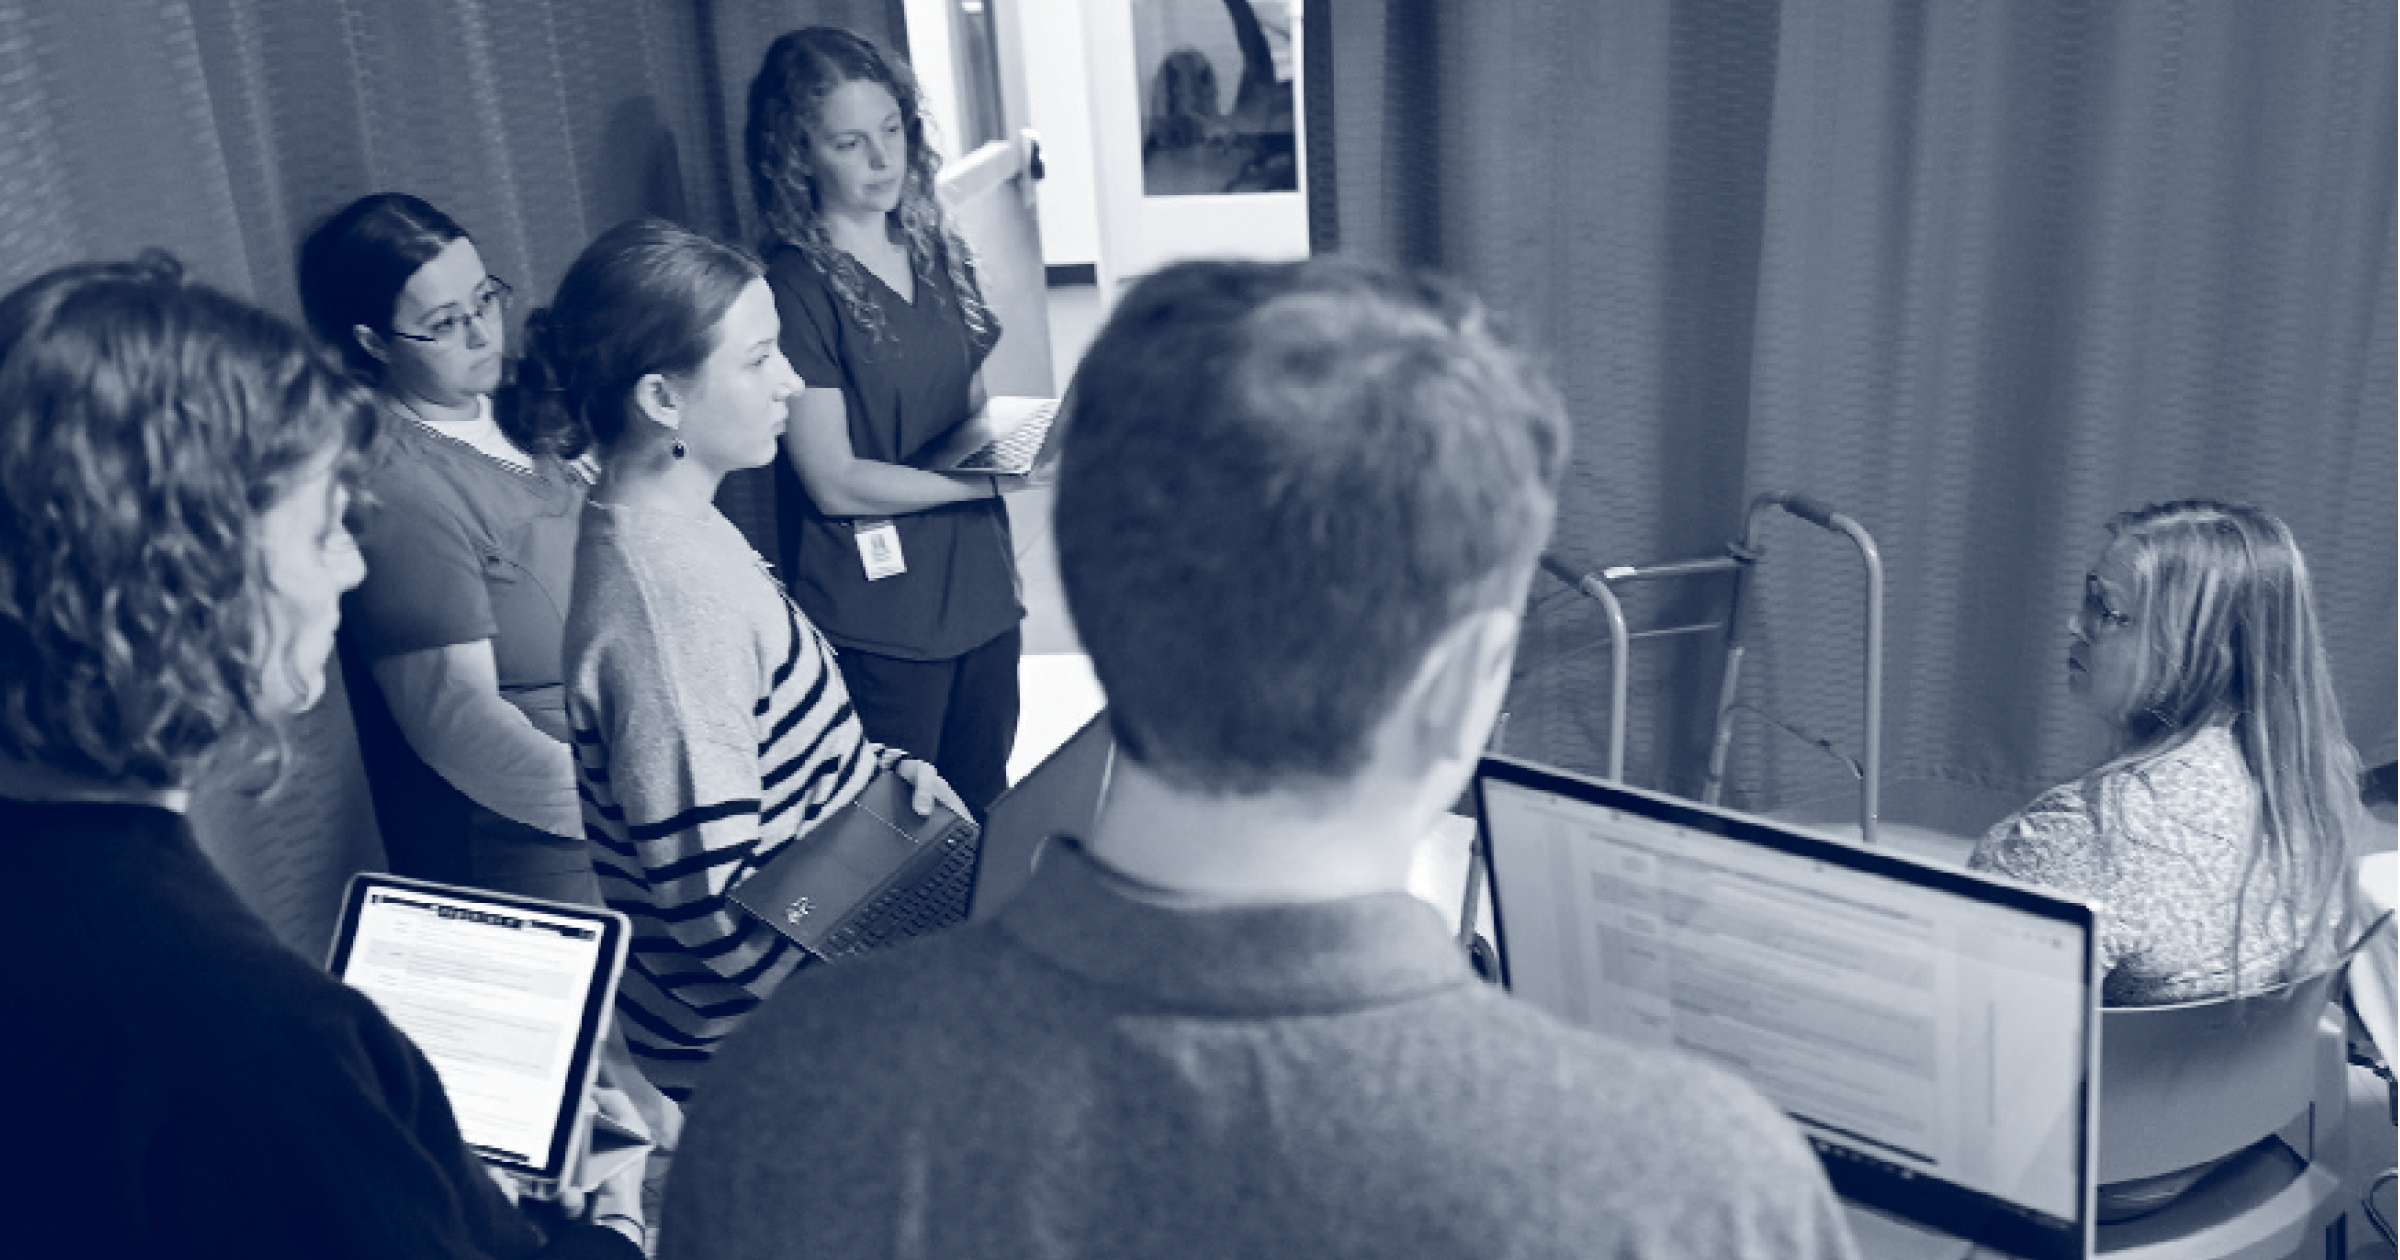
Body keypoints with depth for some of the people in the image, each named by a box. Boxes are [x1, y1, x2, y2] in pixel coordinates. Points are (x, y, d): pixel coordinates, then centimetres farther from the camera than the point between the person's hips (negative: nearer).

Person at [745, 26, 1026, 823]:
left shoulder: (934, 248, 7)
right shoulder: (798, 287, -16)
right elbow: (835, 482, -18)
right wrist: (996, 481, -20)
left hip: (979, 586, 7)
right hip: (878, 612, -7)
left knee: (986, 806, 18)